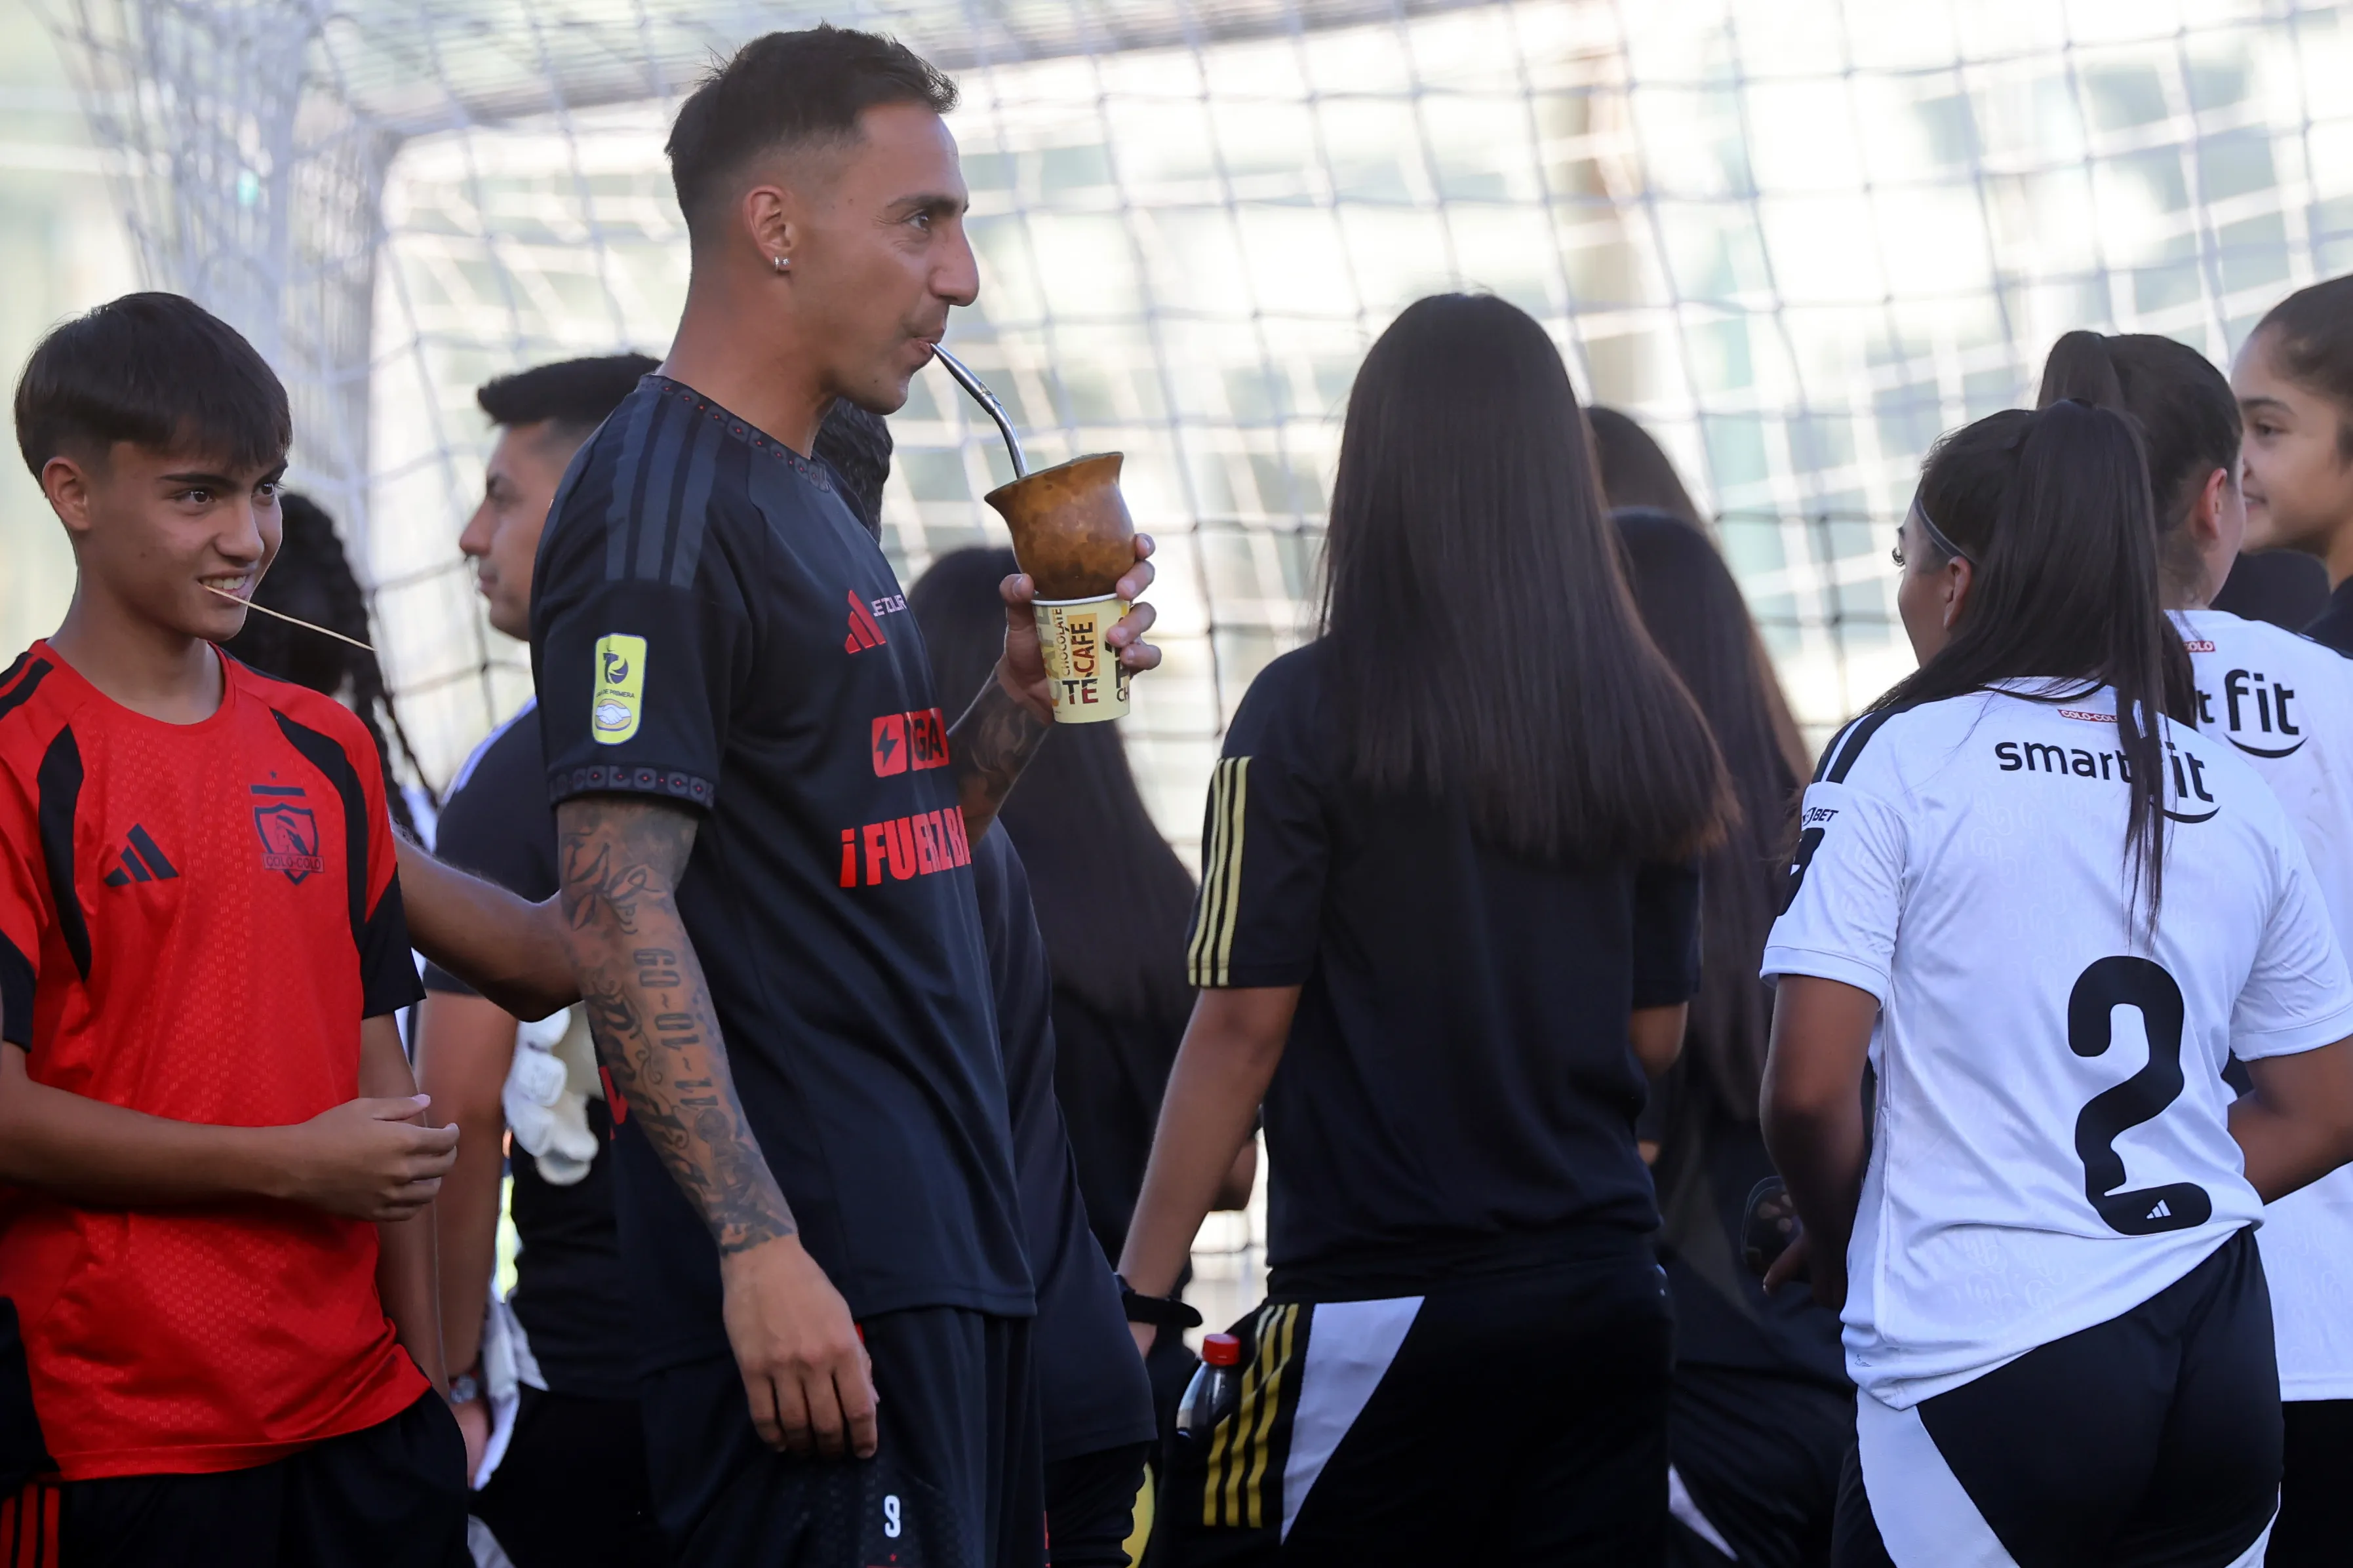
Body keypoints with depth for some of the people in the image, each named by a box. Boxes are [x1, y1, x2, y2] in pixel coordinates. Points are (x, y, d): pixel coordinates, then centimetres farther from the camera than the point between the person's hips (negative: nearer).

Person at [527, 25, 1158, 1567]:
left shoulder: (809, 502, 19)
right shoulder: (660, 503, -11)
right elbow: (619, 903, -18)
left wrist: (1023, 696, 6)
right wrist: (759, 1247, -25)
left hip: (945, 1251, 10)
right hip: (811, 1277, -10)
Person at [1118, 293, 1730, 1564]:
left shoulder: (1313, 711, -7)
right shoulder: (1645, 724, 6)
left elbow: (1241, 1028, -8)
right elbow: (1657, 1031, 13)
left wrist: (1138, 1293, -4)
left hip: (1384, 1303, -5)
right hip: (1607, 1289, 5)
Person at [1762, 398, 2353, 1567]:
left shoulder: (1897, 758, -4)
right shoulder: (2235, 797, 11)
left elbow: (1809, 1086, -10)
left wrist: (1844, 1249, 8)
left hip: (1987, 1363, -5)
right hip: (2216, 1352, 5)